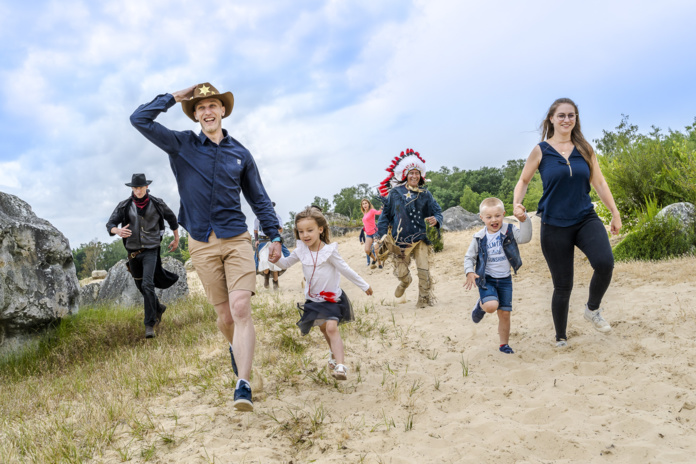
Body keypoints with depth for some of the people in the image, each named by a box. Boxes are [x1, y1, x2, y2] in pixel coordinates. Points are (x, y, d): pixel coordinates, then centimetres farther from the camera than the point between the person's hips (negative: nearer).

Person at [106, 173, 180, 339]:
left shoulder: (157, 204, -4)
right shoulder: (124, 206, -3)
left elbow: (171, 218, 13)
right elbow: (110, 224, -8)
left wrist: (176, 239, 20)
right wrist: (117, 231, -32)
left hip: (150, 250, -3)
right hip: (133, 252, 3)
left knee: (147, 284, -18)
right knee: (141, 286, 15)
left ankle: (150, 325, -14)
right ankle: (158, 308, 42)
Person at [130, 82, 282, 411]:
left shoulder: (240, 153, 10)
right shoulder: (181, 145, 6)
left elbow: (258, 198, 15)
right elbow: (139, 119, 0)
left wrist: (274, 235, 9)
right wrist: (173, 98, 2)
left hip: (236, 239, 0)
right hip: (202, 244, 0)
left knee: (240, 308, -16)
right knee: (224, 315, 6)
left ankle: (243, 386, -18)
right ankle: (237, 349, 38)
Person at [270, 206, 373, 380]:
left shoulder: (329, 251, -18)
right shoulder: (301, 250, -5)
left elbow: (345, 270, -10)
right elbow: (287, 263, 8)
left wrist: (364, 286, -4)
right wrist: (277, 259, -14)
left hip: (332, 297, -5)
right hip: (313, 298, 5)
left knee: (332, 327, -22)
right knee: (323, 328, 19)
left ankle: (340, 365, -26)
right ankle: (335, 353, 46)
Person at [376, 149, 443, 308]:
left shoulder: (425, 195, 3)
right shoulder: (395, 193, 1)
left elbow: (437, 211, 5)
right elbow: (385, 213, 6)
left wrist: (436, 220, -19)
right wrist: (382, 234, -1)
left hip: (420, 238, 0)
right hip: (400, 239, 0)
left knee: (424, 271, -8)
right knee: (401, 273, 4)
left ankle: (424, 297, 15)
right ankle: (405, 283, 42)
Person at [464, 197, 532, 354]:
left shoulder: (509, 231, -5)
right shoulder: (479, 238, -3)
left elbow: (524, 238, -22)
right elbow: (469, 257, 4)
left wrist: (523, 220, -34)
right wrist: (470, 272, -12)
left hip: (504, 279, 1)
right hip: (486, 279, -1)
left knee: (505, 313, 5)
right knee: (491, 306, -26)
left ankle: (504, 344, 24)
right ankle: (480, 305, 11)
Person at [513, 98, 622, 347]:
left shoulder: (585, 149, 7)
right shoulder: (541, 151, -1)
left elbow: (599, 182, 13)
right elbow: (523, 181, 7)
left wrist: (615, 213, 13)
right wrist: (516, 203, -12)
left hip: (586, 219, 2)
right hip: (554, 225, -2)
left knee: (605, 263, -26)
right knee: (563, 286, 2)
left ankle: (592, 309, 3)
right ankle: (560, 338, 24)